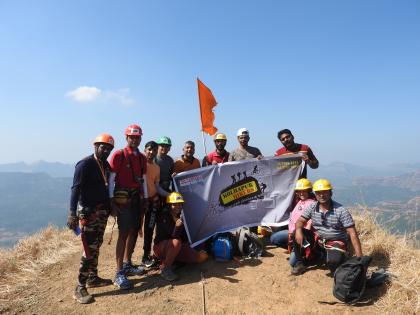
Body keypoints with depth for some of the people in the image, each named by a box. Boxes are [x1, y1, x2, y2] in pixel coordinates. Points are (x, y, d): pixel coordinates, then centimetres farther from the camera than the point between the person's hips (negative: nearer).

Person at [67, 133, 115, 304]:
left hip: (102, 210, 8)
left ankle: (92, 278, 29)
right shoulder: (85, 164, -12)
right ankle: (80, 288, 2)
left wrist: (109, 207, 16)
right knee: (90, 249, -8)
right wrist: (72, 214, -24)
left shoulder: (106, 165, 11)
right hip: (88, 211, -7)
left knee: (96, 246, 16)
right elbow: (75, 189, -17)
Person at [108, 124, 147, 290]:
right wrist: (111, 199, -13)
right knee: (124, 233, -9)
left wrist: (145, 198, 15)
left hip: (138, 198, 7)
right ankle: (119, 274, -4)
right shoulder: (118, 155, -6)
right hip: (123, 198, -7)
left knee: (134, 231, 11)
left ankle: (127, 264, 27)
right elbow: (111, 178, -7)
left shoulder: (142, 158, 13)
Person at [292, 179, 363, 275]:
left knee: (333, 261, -37)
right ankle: (299, 263, -1)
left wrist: (359, 258, -26)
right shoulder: (312, 207, -5)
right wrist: (298, 230, -29)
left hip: (336, 243, -4)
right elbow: (300, 221, -3)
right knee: (296, 233, -17)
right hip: (317, 239, 5)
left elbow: (353, 234, -20)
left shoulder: (341, 211, -18)